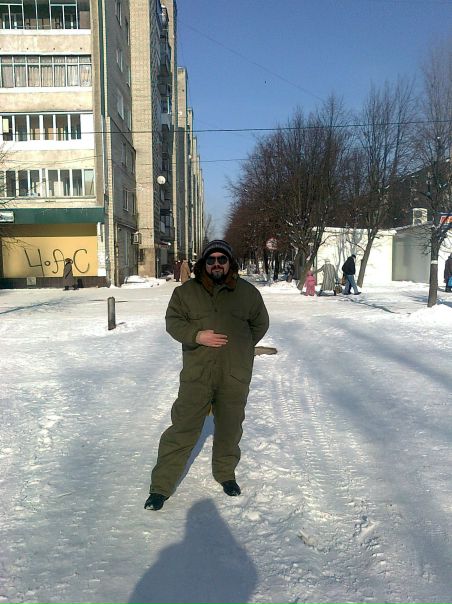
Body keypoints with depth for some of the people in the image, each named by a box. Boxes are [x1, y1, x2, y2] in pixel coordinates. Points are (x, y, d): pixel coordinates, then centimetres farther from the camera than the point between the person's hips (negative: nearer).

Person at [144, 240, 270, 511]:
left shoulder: (247, 292, 2)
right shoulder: (186, 291, 0)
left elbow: (260, 324, 14)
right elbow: (173, 321, 1)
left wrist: (240, 347, 9)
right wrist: (197, 336, -16)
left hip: (235, 376, 2)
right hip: (197, 374, -1)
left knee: (230, 428, 17)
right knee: (183, 428, 0)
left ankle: (226, 474, 41)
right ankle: (161, 485, 14)